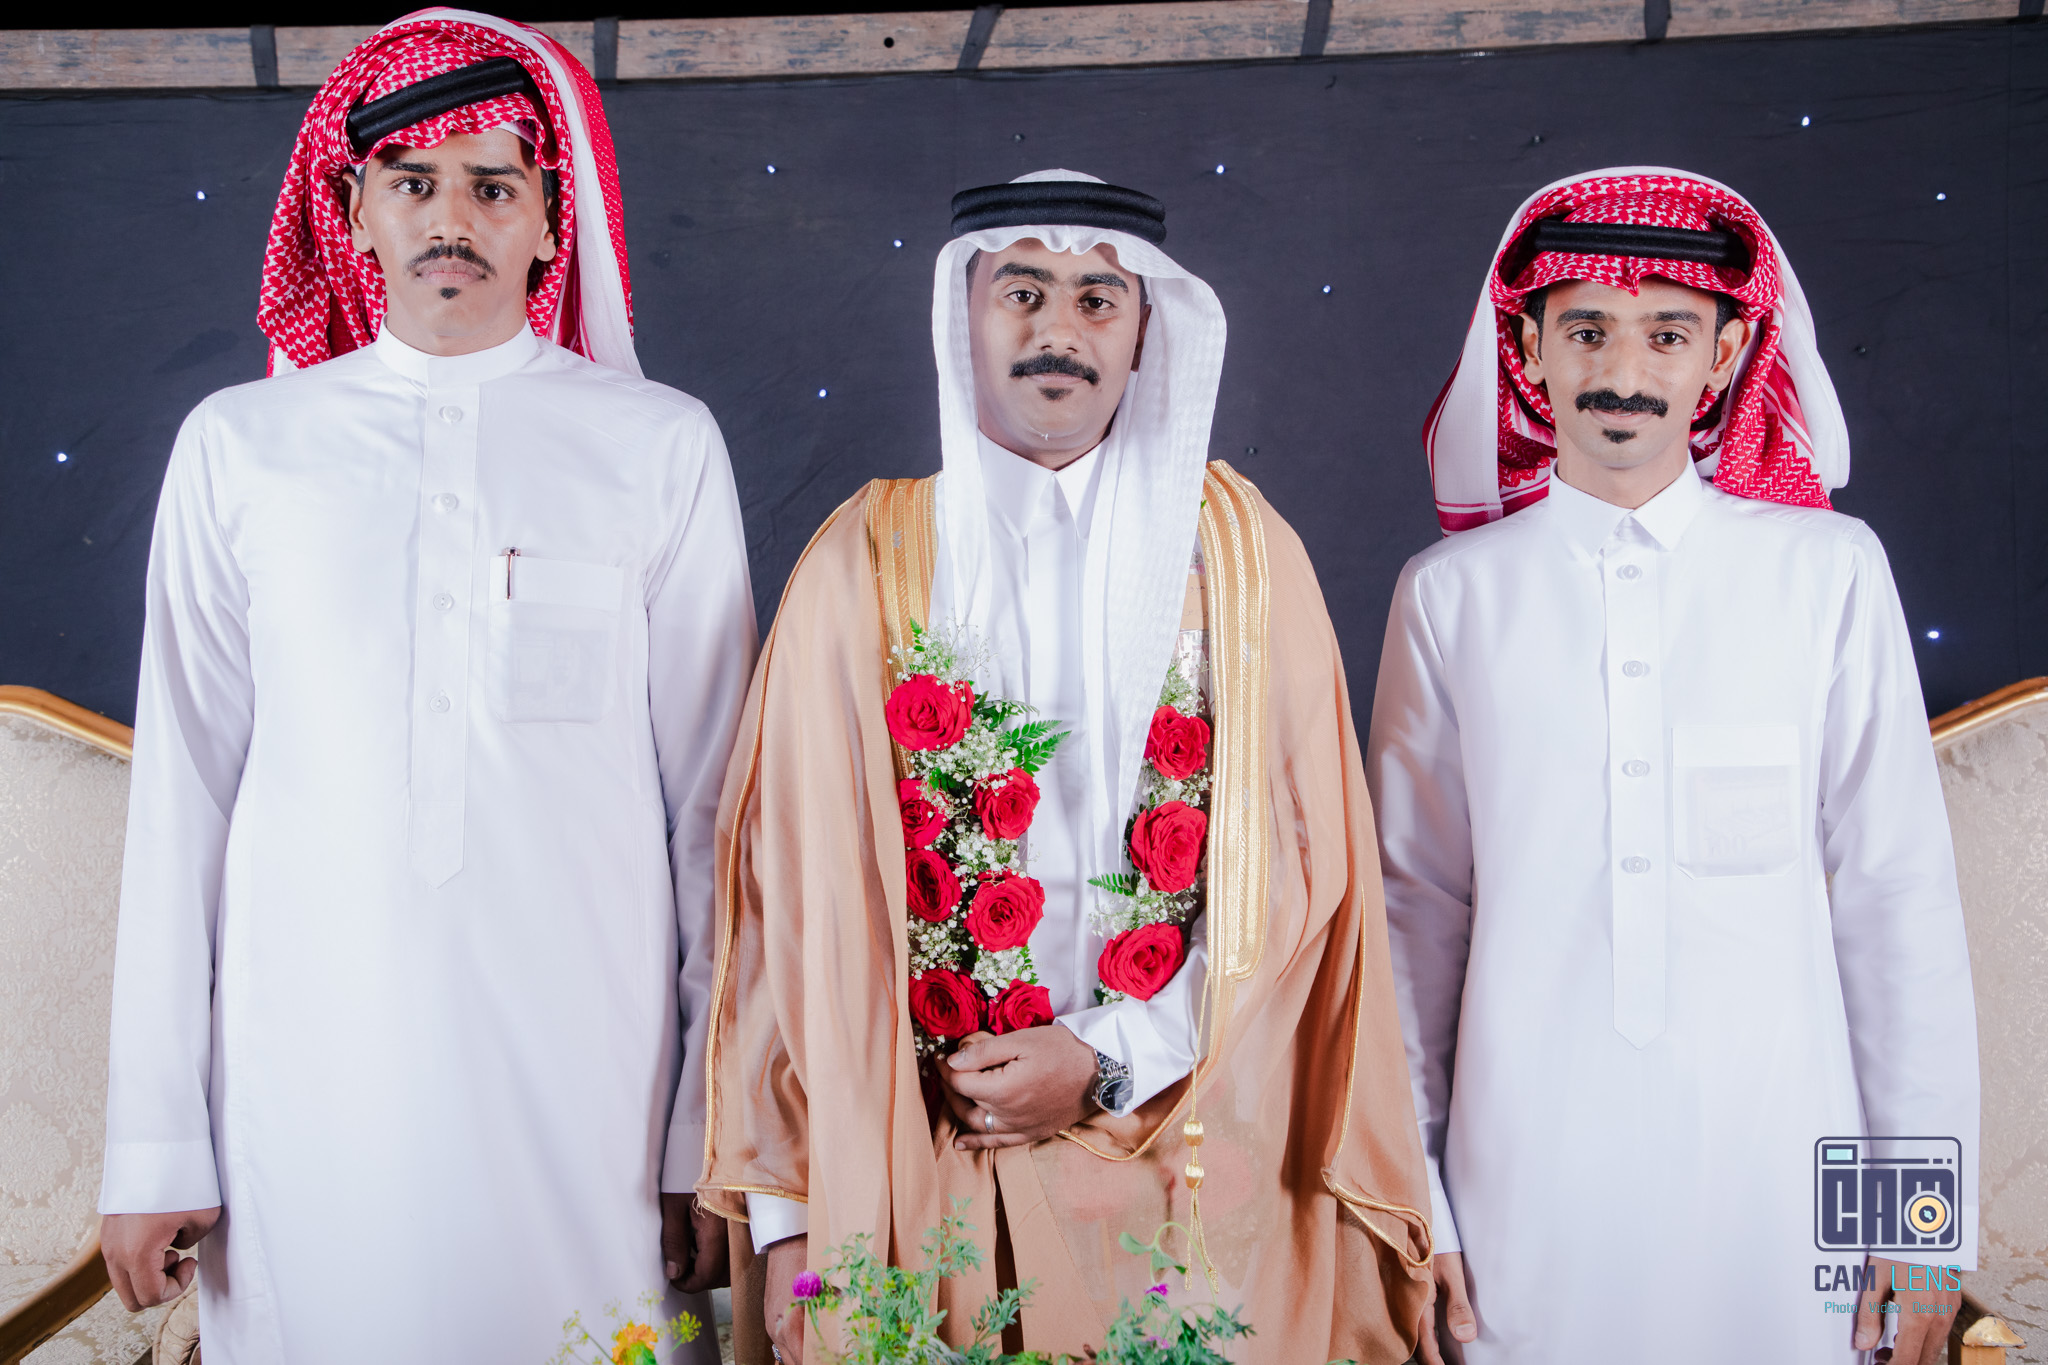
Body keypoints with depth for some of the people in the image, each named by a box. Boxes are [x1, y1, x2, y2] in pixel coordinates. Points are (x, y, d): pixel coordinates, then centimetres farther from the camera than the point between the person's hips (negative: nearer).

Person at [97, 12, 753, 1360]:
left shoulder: (663, 446, 5)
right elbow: (182, 790, 7)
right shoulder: (239, 445, 8)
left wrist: (720, 1133, -1)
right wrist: (153, 1140, 4)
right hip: (307, 1079, 1)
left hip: (585, 1078, -1)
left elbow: (712, 799, 2)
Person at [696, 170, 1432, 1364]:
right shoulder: (869, 560, 1)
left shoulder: (1237, 548, 3)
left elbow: (1299, 859, 0)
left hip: (1188, 1165, 1)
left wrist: (1113, 1060, -9)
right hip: (924, 1166, 0)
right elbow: (802, 874, -2)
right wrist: (795, 1216, -5)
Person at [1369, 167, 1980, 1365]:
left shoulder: (1829, 572, 1)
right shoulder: (1450, 594, 2)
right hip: (1527, 1184, 0)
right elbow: (1415, 902, 4)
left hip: (1778, 1176, 0)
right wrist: (1405, 1193, 3)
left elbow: (1900, 892, 2)